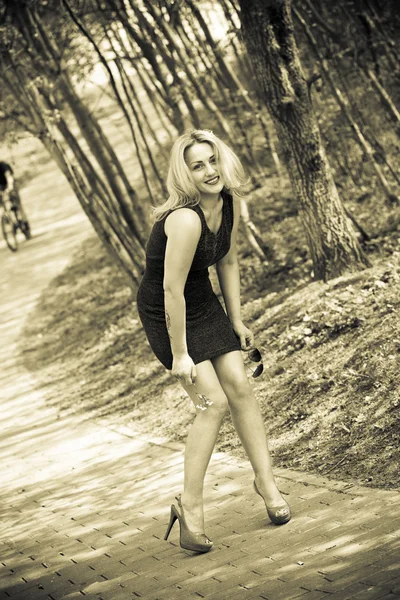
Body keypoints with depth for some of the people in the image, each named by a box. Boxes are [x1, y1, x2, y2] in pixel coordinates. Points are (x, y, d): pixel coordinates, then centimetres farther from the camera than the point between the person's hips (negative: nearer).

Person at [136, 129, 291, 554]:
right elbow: (172, 290, -28)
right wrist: (179, 354, -23)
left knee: (239, 385, 2)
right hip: (165, 312, -7)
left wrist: (236, 320, 11)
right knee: (213, 402, -11)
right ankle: (190, 505, -2)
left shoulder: (230, 203, -7)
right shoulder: (186, 220, -32)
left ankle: (265, 479, 16)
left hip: (203, 303, 7)